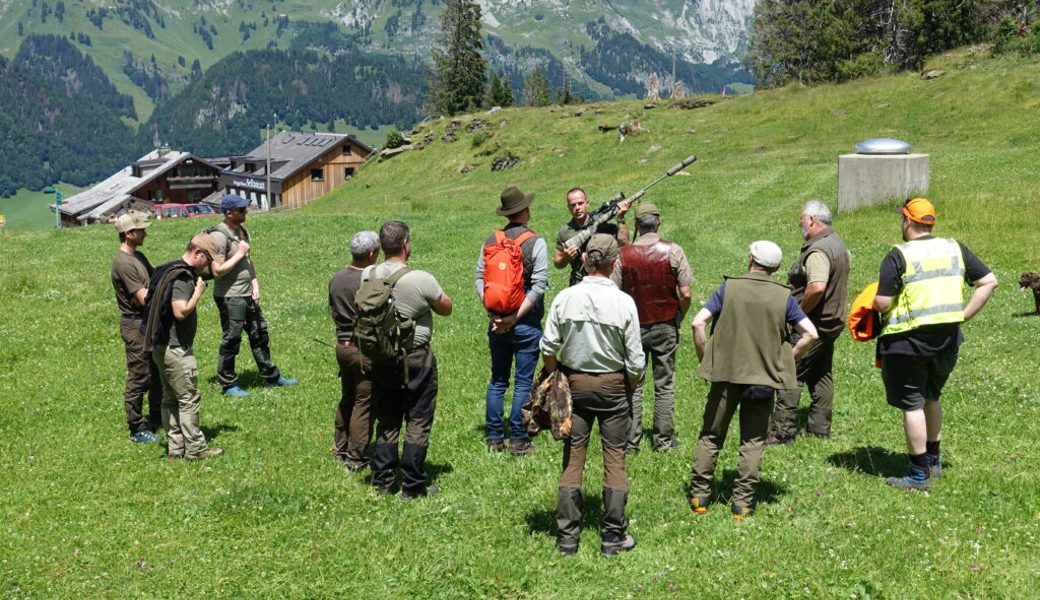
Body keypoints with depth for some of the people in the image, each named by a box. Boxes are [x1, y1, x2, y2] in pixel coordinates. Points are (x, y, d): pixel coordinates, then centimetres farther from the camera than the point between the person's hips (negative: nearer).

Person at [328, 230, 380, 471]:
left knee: (347, 398, 22)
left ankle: (339, 448, 32)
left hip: (342, 344, 7)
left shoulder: (336, 279, 3)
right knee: (364, 402, 2)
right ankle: (356, 458, 6)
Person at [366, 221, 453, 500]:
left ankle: (383, 481, 22)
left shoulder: (368, 276, -5)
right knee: (418, 423, 7)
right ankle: (413, 486, 11)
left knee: (386, 421, 16)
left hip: (381, 359, 5)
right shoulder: (421, 280, -19)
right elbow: (446, 309, -4)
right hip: (416, 360, -5)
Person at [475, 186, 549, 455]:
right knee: (523, 383, 3)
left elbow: (479, 279, -1)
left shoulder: (490, 241, 3)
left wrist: (493, 313, -6)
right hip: (526, 323, -4)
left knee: (497, 381, 13)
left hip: (496, 321, 4)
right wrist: (515, 317, -15)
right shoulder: (536, 242, -9)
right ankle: (518, 441, 5)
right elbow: (539, 286, -16)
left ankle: (495, 438, 16)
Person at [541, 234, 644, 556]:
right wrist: (629, 389, 9)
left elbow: (548, 348, -4)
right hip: (613, 384, -2)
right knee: (614, 457, 7)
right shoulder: (624, 302, -12)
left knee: (572, 457, 8)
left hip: (574, 382, 2)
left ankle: (567, 536, 12)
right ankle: (613, 535, 12)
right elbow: (635, 360, -8)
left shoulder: (565, 298, -8)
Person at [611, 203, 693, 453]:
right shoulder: (673, 251, -8)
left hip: (633, 327, 0)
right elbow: (686, 294, -10)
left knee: (632, 386, 8)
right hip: (665, 326, 0)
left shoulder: (624, 255, -9)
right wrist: (678, 318, 7)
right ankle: (663, 440, 16)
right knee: (664, 385, 11)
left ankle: (631, 442, 11)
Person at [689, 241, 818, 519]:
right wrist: (787, 358, 6)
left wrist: (704, 358, 0)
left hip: (725, 374, 0)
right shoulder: (784, 296, 0)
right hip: (764, 379, 1)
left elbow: (698, 323, -12)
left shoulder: (729, 287, -3)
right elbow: (810, 334, -5)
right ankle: (742, 502, 10)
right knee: (752, 442, 10)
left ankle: (700, 496, 16)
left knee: (711, 436, 13)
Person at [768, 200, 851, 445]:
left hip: (814, 323, -11)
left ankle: (783, 431, -7)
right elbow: (848, 259, 33)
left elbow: (817, 287, -36)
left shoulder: (818, 250, -23)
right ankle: (820, 426, 24)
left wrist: (800, 312, -23)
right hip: (833, 320, 11)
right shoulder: (838, 242, 11)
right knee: (821, 375, 17)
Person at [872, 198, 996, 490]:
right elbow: (989, 282, 6)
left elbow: (882, 303, -17)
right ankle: (934, 461, 33)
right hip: (948, 338, 6)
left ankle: (919, 475, 7)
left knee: (912, 405, 3)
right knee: (931, 398, 24)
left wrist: (875, 304, 6)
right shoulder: (955, 249, 5)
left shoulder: (899, 255, -12)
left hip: (908, 341, -6)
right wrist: (964, 314, 6)